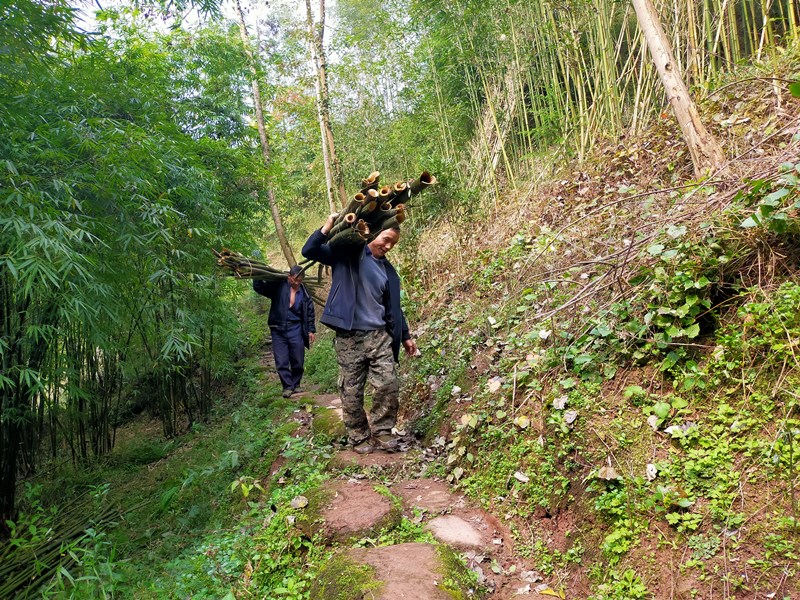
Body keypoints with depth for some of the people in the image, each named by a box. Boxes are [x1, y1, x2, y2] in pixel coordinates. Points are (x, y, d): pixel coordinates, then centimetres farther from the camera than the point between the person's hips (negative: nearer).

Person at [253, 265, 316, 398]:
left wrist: (311, 330, 7)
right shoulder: (278, 286, -5)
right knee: (281, 362, -3)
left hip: (296, 330, 1)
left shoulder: (304, 292, 1)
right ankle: (288, 386, 8)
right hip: (278, 330, -1)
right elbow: (258, 287, -1)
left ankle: (296, 384, 26)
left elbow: (310, 312, 8)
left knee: (298, 361, 7)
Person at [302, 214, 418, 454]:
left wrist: (405, 336, 20)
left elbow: (393, 308, 21)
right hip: (349, 337, -4)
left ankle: (382, 431, 16)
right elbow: (309, 251, -5)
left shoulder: (388, 270, 16)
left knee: (389, 385, -3)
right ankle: (359, 437, 20)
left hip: (380, 336, 4)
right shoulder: (347, 252, 2)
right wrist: (328, 227, -16)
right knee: (352, 392, 3)